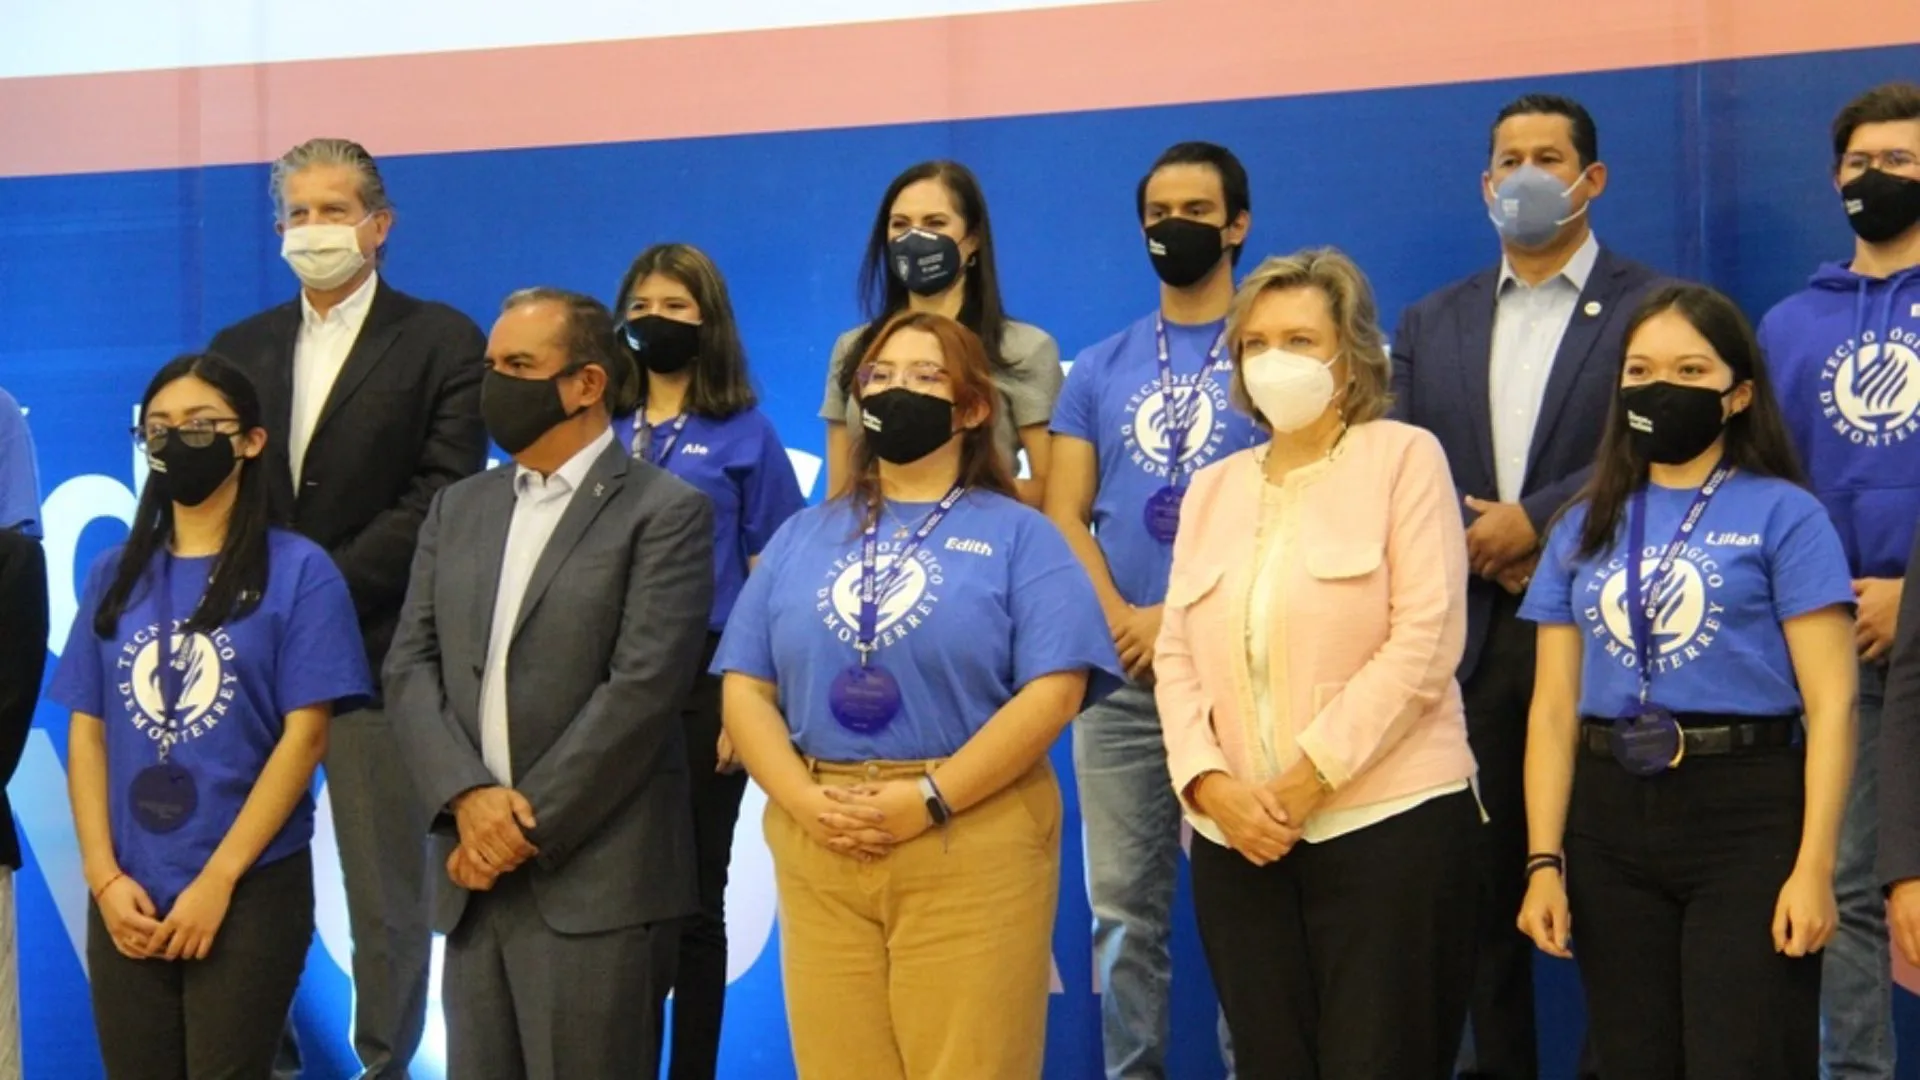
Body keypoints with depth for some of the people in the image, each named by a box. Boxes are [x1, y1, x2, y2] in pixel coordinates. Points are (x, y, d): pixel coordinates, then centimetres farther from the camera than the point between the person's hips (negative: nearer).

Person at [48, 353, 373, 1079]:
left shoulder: (298, 570, -2)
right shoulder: (116, 575, 9)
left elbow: (304, 736, -7)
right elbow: (87, 730, 7)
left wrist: (217, 881, -11)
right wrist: (104, 876, -5)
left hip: (250, 891, -3)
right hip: (127, 898, 4)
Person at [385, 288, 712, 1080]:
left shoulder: (663, 512, -3)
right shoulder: (458, 510, 16)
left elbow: (642, 688, -12)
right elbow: (410, 668, 8)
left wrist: (528, 827, -13)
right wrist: (467, 797, -9)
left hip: (595, 882, -6)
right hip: (475, 876, 6)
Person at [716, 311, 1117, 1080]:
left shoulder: (1015, 535, 5)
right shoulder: (803, 538, 16)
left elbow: (1053, 691, -7)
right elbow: (744, 688, 9)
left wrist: (932, 797, -15)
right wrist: (803, 799, -8)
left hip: (971, 846, -3)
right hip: (820, 849, 4)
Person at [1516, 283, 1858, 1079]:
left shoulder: (1782, 514, -1)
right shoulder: (1586, 528, 13)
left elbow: (1831, 702, -7)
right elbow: (1554, 709, 10)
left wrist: (1814, 865, -15)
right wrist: (1544, 861, 2)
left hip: (1745, 814, -4)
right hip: (1609, 820, 5)